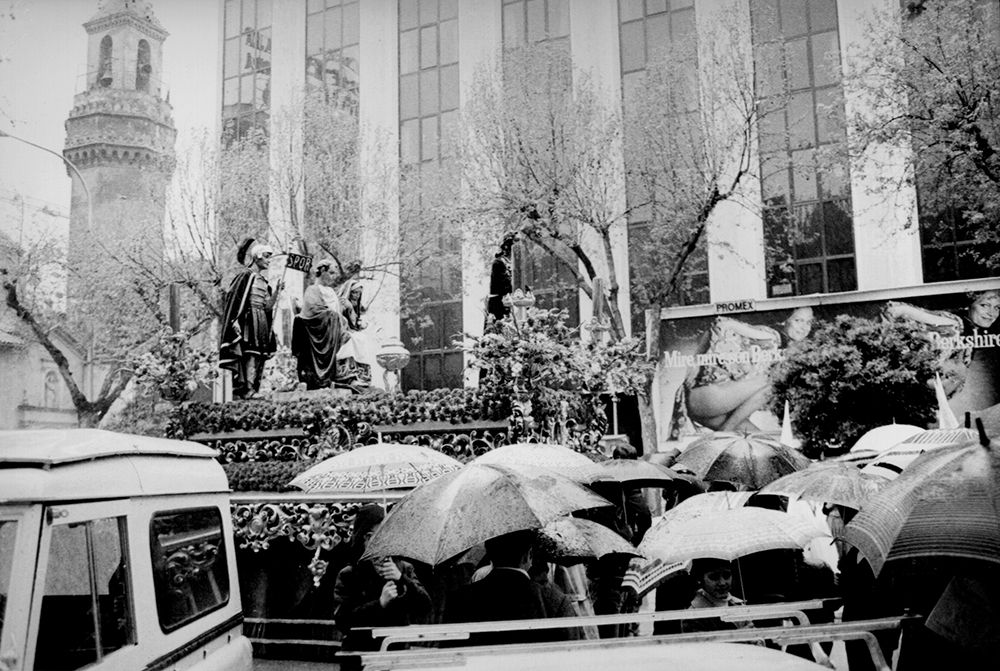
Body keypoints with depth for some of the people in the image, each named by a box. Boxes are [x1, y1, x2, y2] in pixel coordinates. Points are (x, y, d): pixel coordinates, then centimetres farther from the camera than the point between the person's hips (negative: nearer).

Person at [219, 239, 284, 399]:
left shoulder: (263, 281, 18)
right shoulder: (246, 275, -5)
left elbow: (267, 307, 13)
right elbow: (234, 297, -11)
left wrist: (277, 291, 0)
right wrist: (235, 321, -20)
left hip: (261, 325, 8)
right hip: (247, 323, -8)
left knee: (257, 361, 6)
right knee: (246, 360, -13)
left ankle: (249, 391, 9)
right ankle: (239, 392, -12)